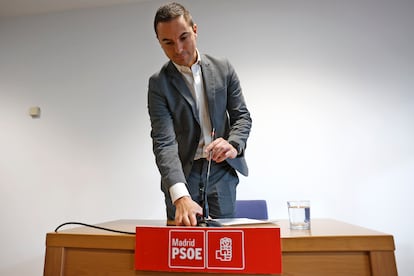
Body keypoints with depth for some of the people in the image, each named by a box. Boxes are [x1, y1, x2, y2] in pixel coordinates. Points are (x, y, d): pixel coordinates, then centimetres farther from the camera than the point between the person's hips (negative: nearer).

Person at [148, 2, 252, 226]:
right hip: (181, 175, -1)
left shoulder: (223, 68, 2)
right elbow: (163, 142, -16)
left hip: (222, 171, 2)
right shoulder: (159, 83, -6)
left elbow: (242, 116, 3)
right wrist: (180, 196, -31)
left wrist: (233, 144, -21)